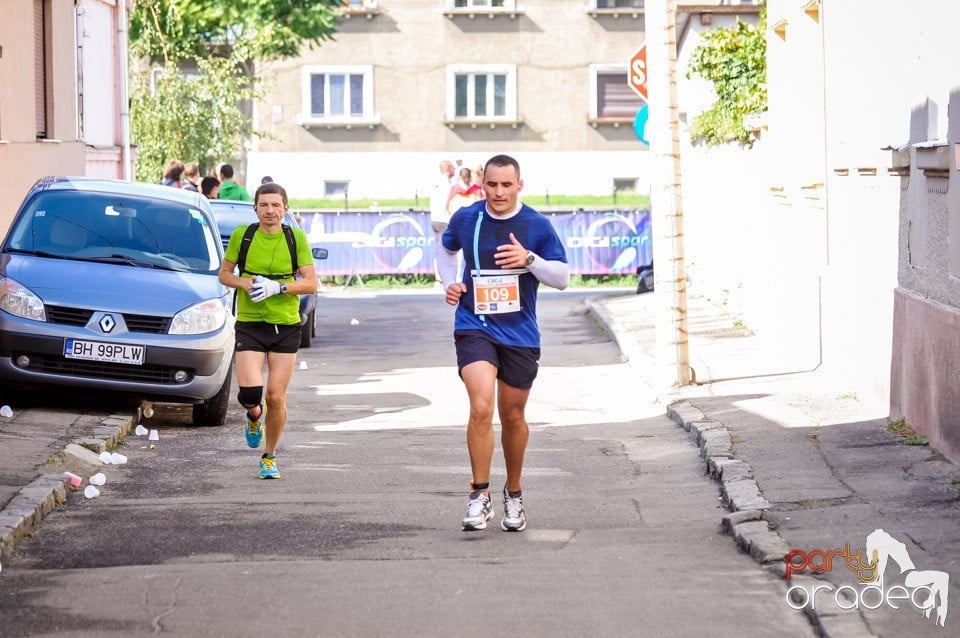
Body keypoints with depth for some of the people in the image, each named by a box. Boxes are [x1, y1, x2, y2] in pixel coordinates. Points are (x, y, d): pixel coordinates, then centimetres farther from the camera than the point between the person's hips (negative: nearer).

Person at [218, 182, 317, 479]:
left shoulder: (296, 237, -3)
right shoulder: (242, 234, -2)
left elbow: (311, 284, -3)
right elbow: (224, 274, 8)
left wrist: (277, 287, -18)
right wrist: (245, 283, -13)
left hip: (286, 325, 0)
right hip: (249, 324, 0)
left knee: (276, 397, 0)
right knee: (249, 392, -15)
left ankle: (270, 456, 22)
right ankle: (255, 415, 24)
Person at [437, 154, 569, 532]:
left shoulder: (537, 226, -5)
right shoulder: (465, 219, -1)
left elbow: (563, 278, -3)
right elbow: (447, 249, 22)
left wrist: (530, 259, -19)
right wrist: (449, 282, 5)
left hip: (520, 333, 1)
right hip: (474, 327, -1)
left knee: (512, 416, 13)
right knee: (481, 407, -21)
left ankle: (514, 494, 33)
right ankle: (480, 495, -12)